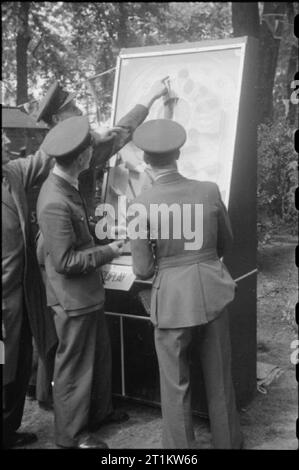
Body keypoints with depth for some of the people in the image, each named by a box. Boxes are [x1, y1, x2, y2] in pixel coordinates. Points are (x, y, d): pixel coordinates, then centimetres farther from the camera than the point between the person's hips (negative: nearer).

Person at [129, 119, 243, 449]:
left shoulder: (142, 205, -15)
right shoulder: (209, 191, -7)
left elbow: (142, 270, -11)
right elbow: (225, 243, 7)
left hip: (173, 301, -3)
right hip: (212, 295, 3)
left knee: (176, 387, 15)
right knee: (219, 380, 20)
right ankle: (227, 441, 38)